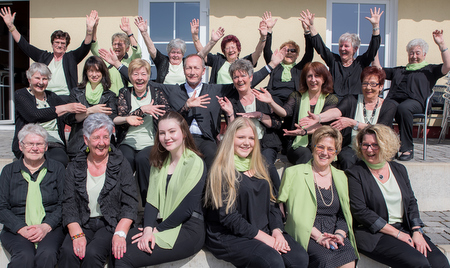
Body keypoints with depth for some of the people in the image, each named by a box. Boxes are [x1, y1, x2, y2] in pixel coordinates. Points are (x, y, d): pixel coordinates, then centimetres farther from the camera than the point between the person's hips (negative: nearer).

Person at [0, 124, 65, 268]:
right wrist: (21, 228, -11)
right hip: (16, 229, 1)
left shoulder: (57, 168, 10)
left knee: (47, 254, -31)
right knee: (25, 256, -32)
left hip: (50, 227, 0)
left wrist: (46, 226, -13)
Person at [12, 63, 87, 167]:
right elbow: (33, 115, -15)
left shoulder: (52, 97, 20)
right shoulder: (20, 95, 6)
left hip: (55, 144, 3)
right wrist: (65, 108, -18)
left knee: (60, 160, -32)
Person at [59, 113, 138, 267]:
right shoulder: (75, 167, 9)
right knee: (68, 252, -28)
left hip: (112, 224, -1)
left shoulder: (121, 165, 2)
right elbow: (69, 204, 2)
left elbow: (130, 204, -3)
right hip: (83, 224, 2)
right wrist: (77, 235, -13)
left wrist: (120, 234, -17)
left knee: (93, 253, -28)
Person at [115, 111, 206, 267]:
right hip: (159, 225, 6)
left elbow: (187, 208, -13)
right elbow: (152, 199, 5)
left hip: (188, 229, -6)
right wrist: (148, 229, -11)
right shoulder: (159, 162, 13)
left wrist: (157, 230, -10)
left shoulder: (195, 163, -8)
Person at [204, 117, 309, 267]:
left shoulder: (258, 167, 15)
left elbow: (271, 202, 12)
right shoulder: (222, 171, -7)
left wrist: (277, 230, -5)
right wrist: (263, 237, -15)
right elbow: (228, 216, -13)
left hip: (264, 230, 6)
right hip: (229, 236, -6)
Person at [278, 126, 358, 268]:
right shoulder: (294, 173, 2)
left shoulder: (341, 177, 16)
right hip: (307, 236, -3)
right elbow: (295, 214, -6)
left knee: (349, 256, -27)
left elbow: (344, 214, 14)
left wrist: (339, 234, -6)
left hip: (335, 236, 4)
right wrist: (318, 236, -16)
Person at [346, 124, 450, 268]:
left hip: (406, 229, 5)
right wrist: (397, 233, -12)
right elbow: (360, 211, -11)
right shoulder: (355, 174, -5)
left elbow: (411, 202, 13)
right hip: (374, 234, -5)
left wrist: (417, 232, -4)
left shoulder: (399, 169, 13)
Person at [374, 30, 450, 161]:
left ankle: (407, 148, -32)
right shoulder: (398, 70, 37)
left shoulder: (429, 69, 25)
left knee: (403, 108, -41)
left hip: (415, 101, -3)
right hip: (393, 99, 3)